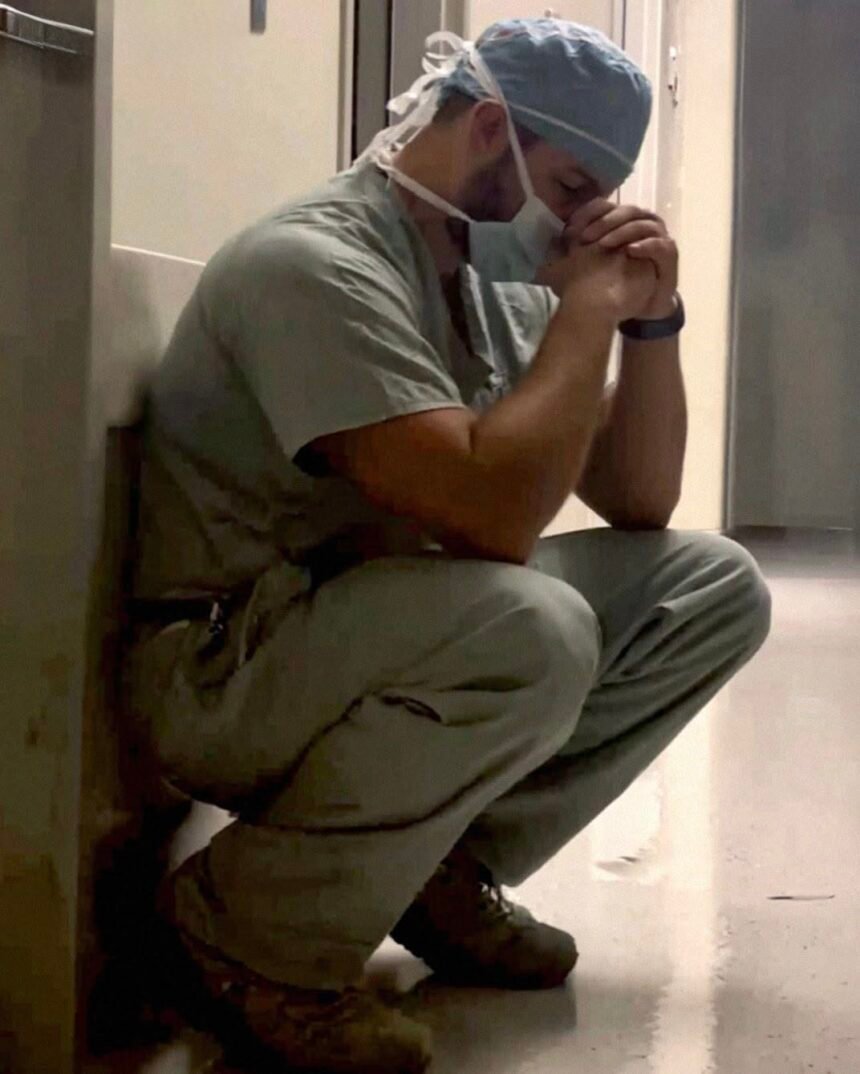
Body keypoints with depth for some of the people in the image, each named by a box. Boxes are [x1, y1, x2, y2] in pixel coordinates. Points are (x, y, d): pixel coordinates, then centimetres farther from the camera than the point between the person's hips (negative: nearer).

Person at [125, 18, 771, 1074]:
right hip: (225, 676, -8)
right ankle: (248, 932, -14)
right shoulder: (312, 264, -21)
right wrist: (590, 303, -19)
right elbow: (492, 517, -31)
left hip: (405, 644, 9)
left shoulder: (492, 281, 6)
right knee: (533, 629, -35)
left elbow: (639, 504, 10)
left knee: (711, 585, -2)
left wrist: (651, 315, -3)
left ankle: (447, 870, 3)